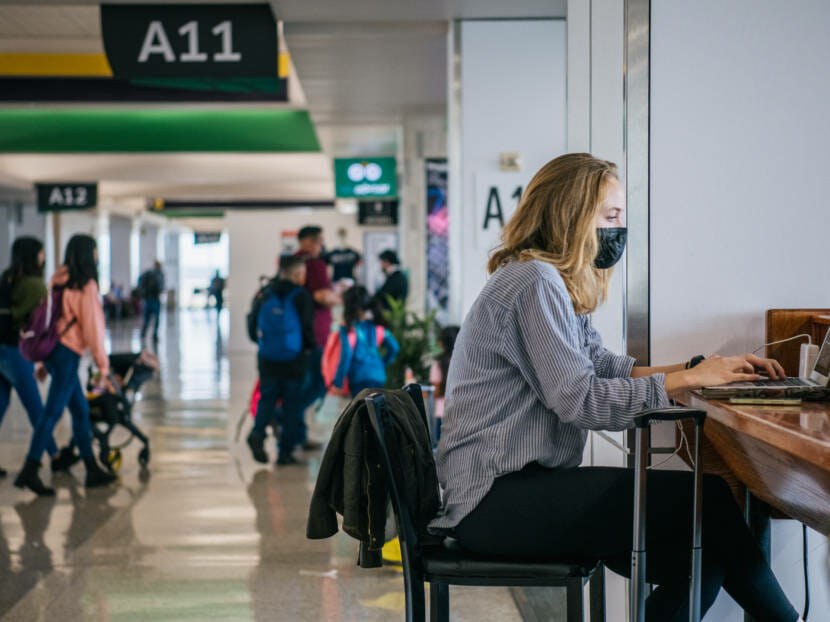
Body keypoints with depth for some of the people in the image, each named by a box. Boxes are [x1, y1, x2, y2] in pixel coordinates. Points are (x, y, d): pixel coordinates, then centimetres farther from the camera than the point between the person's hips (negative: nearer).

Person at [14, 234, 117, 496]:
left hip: (53, 349, 8)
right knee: (53, 412, -8)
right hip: (68, 354, -8)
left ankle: (93, 470, 18)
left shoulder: (60, 281, 11)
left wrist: (43, 360, 22)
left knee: (81, 410, 13)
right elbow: (92, 327, -14)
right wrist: (103, 366, -11)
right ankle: (29, 471, -11)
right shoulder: (86, 285, -12)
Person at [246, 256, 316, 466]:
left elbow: (252, 324, 6)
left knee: (267, 397, 12)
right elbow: (307, 328, -10)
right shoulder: (301, 297, -9)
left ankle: (257, 432, -15)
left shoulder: (263, 294, 4)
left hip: (267, 359, 3)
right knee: (292, 402, 6)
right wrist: (310, 346, 9)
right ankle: (285, 452, 6)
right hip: (293, 359, -3)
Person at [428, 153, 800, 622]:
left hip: (525, 485, 10)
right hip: (496, 500, -10)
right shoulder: (533, 283, -14)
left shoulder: (559, 287, 18)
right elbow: (580, 399, -19)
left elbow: (606, 366, 11)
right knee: (705, 500, -15)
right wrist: (689, 380, -14)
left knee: (698, 561, -2)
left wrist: (706, 368, 0)